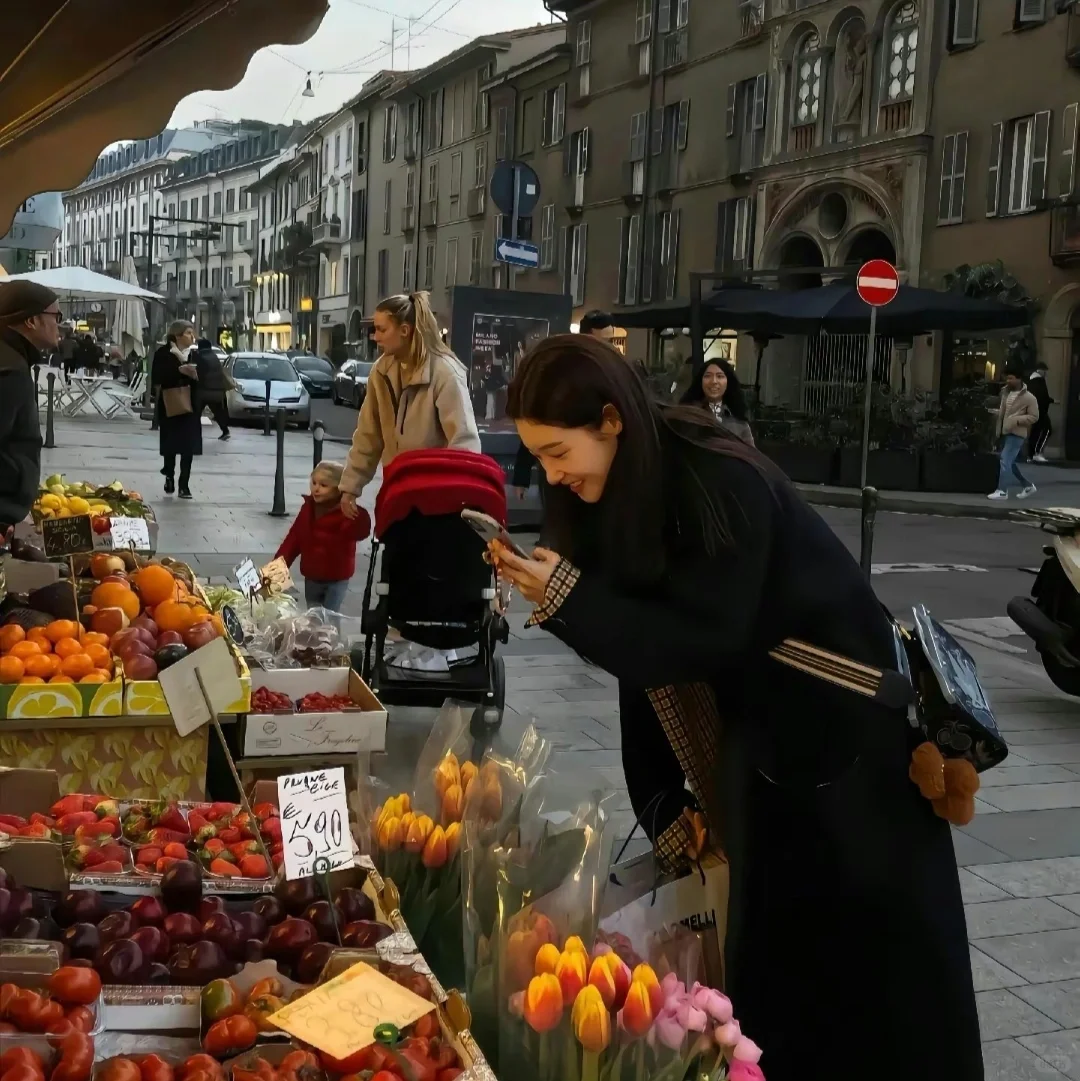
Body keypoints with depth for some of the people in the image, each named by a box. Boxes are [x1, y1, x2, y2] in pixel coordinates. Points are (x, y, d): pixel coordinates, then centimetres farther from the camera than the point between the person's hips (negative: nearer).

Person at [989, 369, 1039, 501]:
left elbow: (1034, 416, -8)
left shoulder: (1029, 398, -9)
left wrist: (1017, 420, -20)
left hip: (1016, 433, -8)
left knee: (1005, 461, -14)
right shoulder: (1005, 392, 10)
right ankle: (1028, 486, 27)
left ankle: (1002, 491, -10)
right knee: (1009, 462, 14)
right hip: (1005, 432, 8)